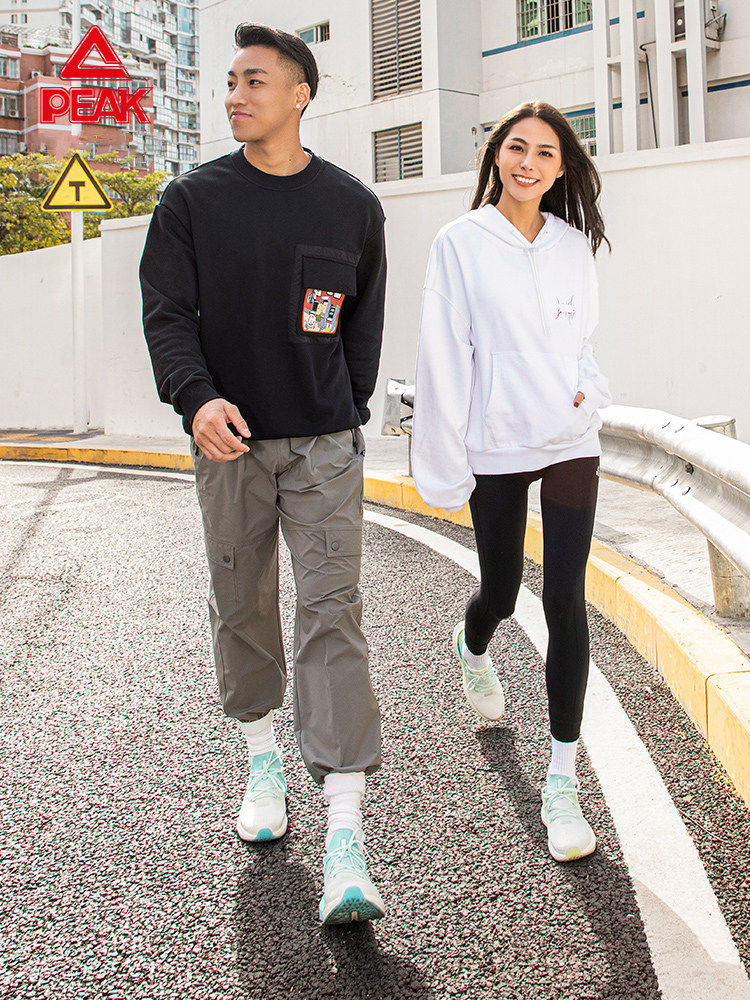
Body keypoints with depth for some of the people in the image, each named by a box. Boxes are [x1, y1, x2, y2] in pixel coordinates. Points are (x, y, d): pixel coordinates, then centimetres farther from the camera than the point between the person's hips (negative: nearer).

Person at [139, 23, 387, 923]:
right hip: (229, 443, 1)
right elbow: (167, 313, -4)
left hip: (324, 445, -1)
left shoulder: (351, 205, 6)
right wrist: (196, 397, -22)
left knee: (332, 616, -9)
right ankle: (261, 756, 36)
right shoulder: (192, 199, 3)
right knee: (242, 609, 11)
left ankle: (345, 842, -11)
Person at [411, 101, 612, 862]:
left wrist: (588, 388, -3)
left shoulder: (574, 244, 7)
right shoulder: (459, 243, -3)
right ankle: (471, 649, 52)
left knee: (565, 599, -5)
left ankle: (562, 779, 2)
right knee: (500, 592, 11)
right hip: (495, 448, -2)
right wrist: (444, 461, -9)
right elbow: (443, 355, -6)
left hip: (569, 441, 2)